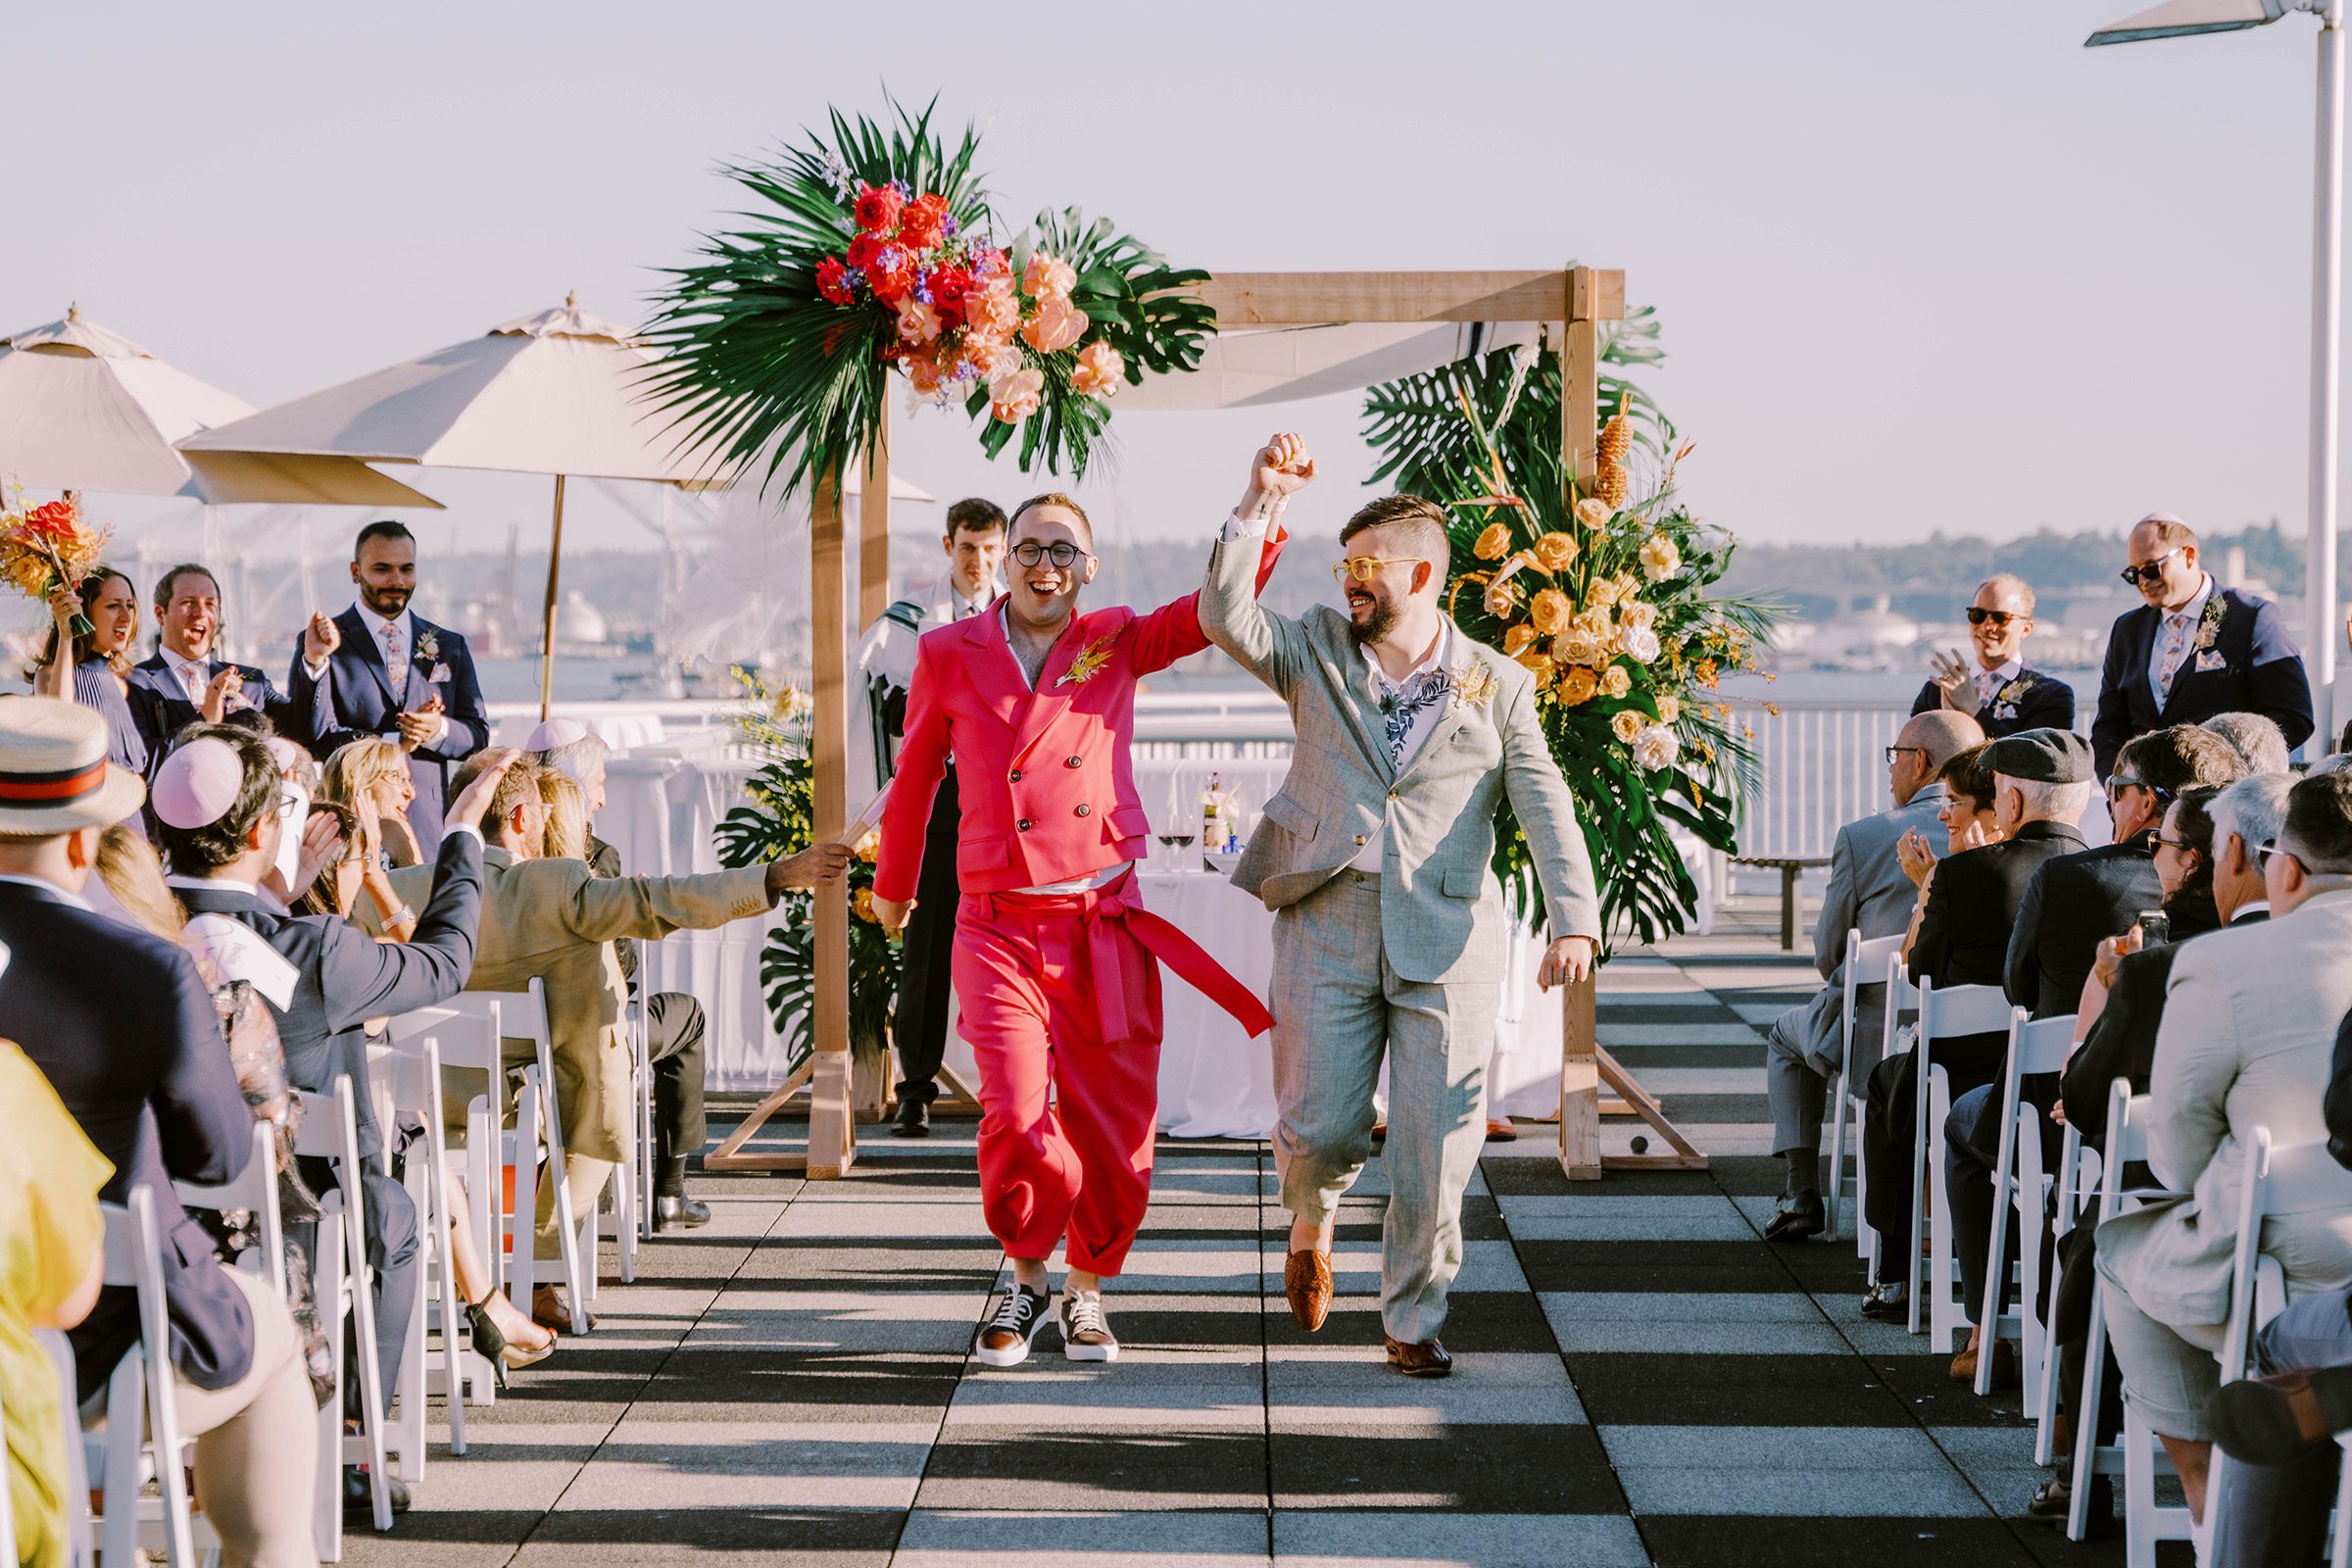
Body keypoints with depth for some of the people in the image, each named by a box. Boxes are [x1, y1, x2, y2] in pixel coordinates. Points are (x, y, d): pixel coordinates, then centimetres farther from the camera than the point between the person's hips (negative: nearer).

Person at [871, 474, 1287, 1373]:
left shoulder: (1117, 644, 7)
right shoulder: (950, 655, 6)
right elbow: (915, 777, 19)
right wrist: (893, 885, 29)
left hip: (1105, 928, 1)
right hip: (998, 927, -1)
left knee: (1111, 1128, 3)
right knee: (1017, 1118, -14)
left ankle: (1086, 1292, 26)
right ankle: (1027, 1277, 13)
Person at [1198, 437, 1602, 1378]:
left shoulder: (1495, 687, 6)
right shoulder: (1316, 652, 9)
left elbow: (1545, 809, -1)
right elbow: (1224, 617, -8)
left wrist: (1574, 921, -14)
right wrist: (1260, 504, -17)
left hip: (1447, 944, -1)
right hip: (1326, 932, 1)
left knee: (1436, 1149, -1)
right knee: (1318, 1128, -1)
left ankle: (1414, 1322, 15)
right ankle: (1312, 1222, 34)